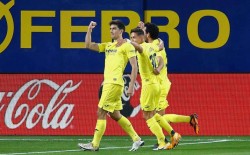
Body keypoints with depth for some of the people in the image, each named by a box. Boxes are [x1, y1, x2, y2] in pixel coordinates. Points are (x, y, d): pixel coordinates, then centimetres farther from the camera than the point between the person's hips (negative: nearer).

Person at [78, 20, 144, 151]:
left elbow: (134, 67, -7)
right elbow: (88, 45, 18)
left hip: (114, 83, -9)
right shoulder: (108, 46, 20)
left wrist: (131, 86, -13)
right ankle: (136, 139, 19)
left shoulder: (127, 46, -2)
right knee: (115, 115, 12)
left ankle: (94, 144, -7)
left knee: (101, 112, -9)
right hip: (107, 83, 9)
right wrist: (89, 30, 6)